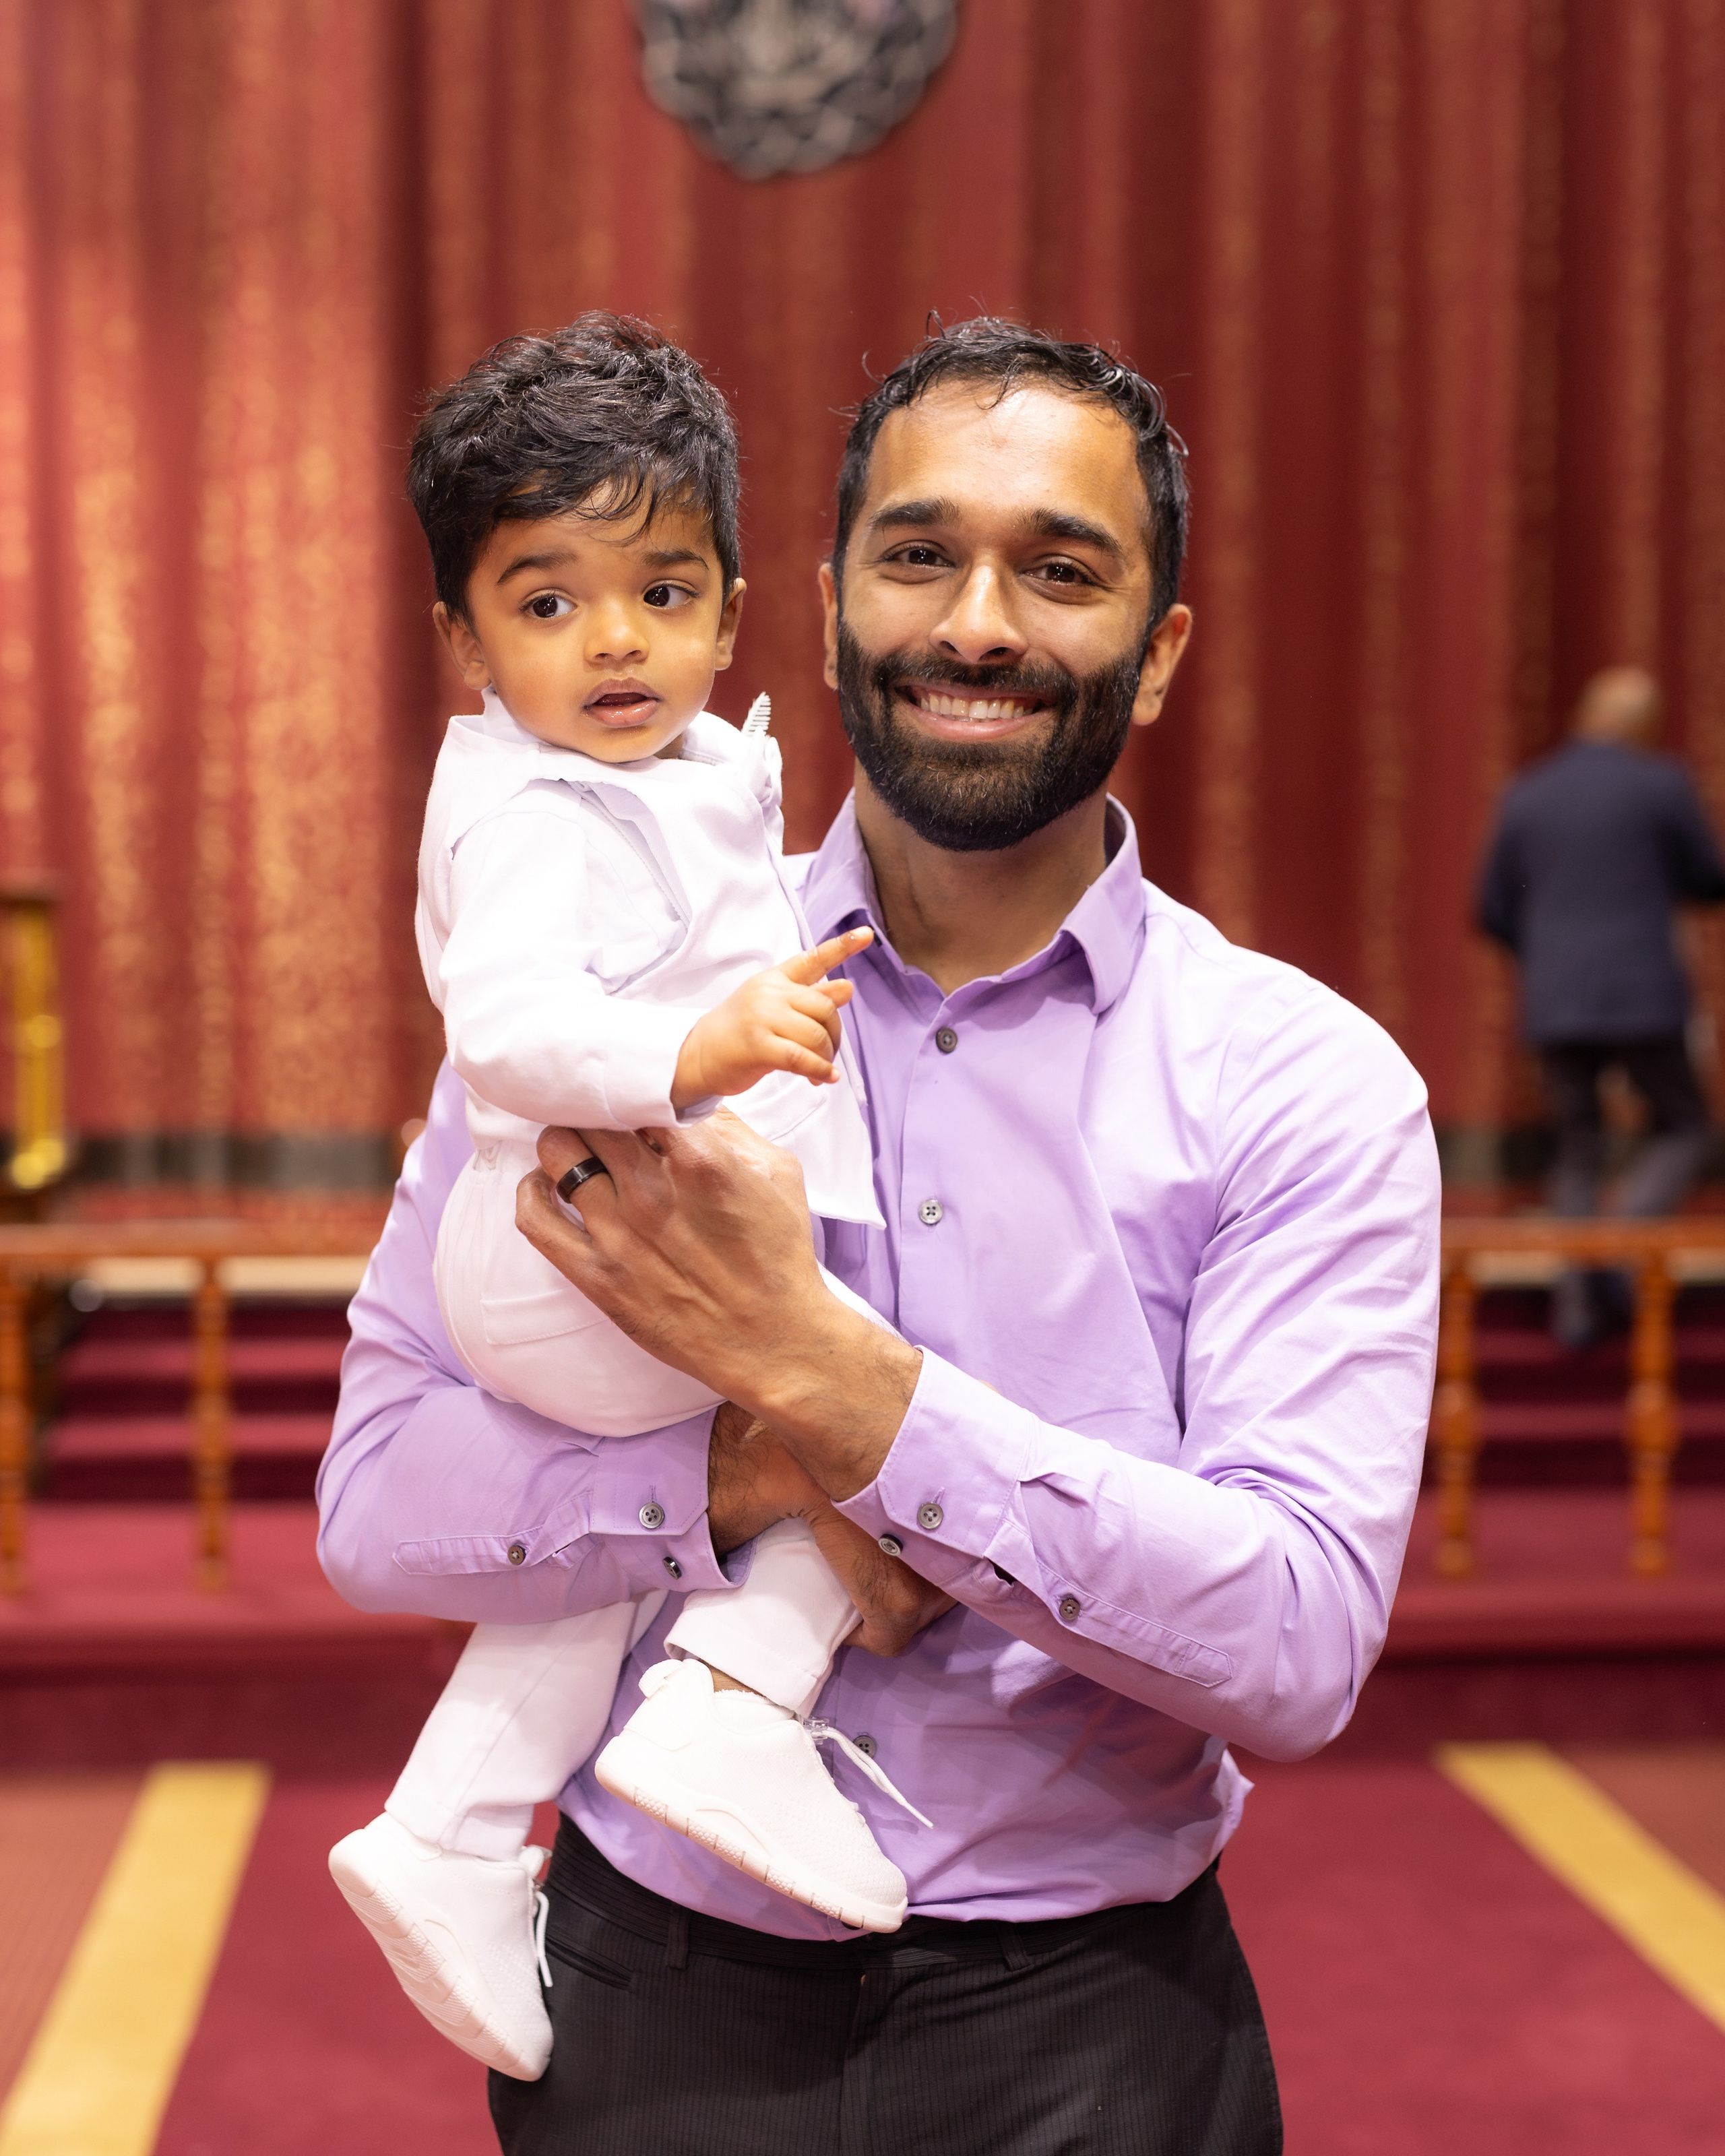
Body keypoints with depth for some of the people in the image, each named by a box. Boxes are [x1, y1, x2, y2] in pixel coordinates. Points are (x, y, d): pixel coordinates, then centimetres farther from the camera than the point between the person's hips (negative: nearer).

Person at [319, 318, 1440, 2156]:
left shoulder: (1309, 1086, -8)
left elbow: (1302, 1649, -17)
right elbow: (378, 1492, -6)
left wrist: (823, 1376, -24)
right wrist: (746, 1477, -22)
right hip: (654, 2003, 1)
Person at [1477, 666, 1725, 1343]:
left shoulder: (1525, 796, 9)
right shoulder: (1662, 785, -3)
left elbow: (1495, 914, 13)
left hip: (1553, 1007, 4)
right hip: (1640, 1001, -4)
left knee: (1578, 1154, 15)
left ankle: (1579, 1300, 6)